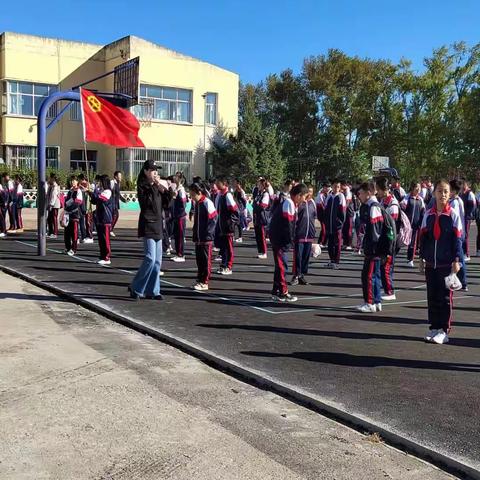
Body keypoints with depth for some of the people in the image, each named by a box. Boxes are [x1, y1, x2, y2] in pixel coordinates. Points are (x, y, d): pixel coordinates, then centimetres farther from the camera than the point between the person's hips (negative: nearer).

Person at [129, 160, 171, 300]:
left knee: (157, 261, 7)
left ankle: (152, 291, 14)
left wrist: (163, 189, -4)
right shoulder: (142, 186, -5)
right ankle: (135, 288, -1)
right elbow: (146, 202, -20)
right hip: (147, 225, -7)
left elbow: (166, 203, 9)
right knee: (150, 258, -14)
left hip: (158, 226, 7)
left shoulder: (158, 186, 14)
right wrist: (154, 187, -19)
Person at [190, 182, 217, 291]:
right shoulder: (197, 203, 12)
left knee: (206, 260, -1)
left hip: (206, 238, -8)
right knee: (199, 259, 13)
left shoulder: (207, 203, -13)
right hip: (198, 237, 8)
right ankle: (200, 280, 21)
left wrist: (208, 234, -16)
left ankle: (204, 283, 4)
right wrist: (194, 233, 13)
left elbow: (212, 220, -15)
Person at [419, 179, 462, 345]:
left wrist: (456, 260, -9)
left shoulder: (453, 215, -5)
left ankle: (444, 330, 9)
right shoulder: (428, 214, 5)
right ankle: (434, 327, 18)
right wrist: (422, 258, 8)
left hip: (447, 263, -3)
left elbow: (457, 238, -5)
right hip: (430, 263, 3)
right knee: (432, 296, 8)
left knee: (445, 297, 2)